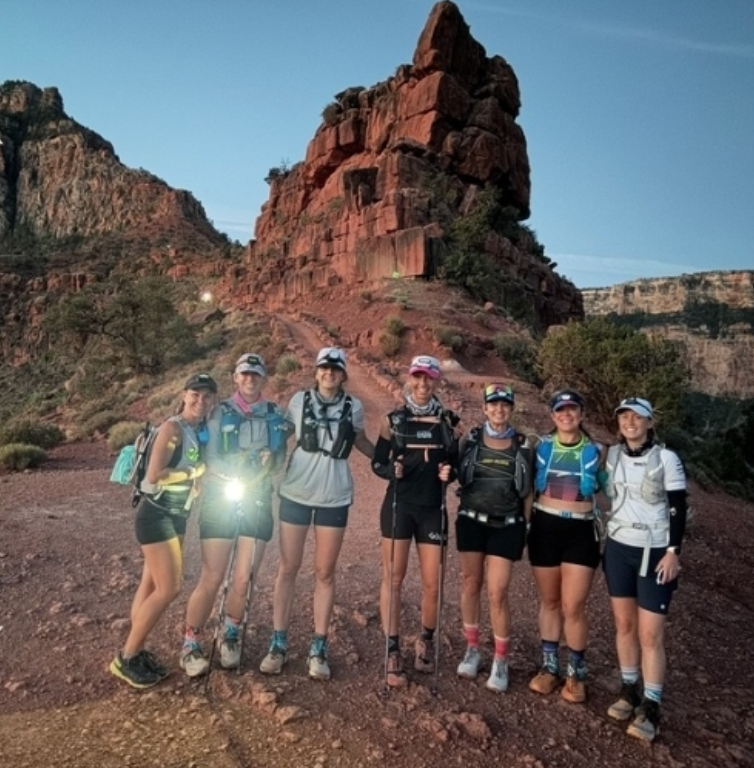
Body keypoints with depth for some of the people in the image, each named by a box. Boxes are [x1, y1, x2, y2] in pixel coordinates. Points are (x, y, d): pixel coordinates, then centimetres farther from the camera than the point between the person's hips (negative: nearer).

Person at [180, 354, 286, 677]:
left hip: (257, 503, 2)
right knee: (211, 579, -1)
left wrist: (271, 460, -11)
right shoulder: (220, 413, -1)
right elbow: (211, 461, -6)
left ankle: (231, 637, 28)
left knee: (244, 580, 3)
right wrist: (237, 470, -18)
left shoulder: (275, 416, 7)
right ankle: (191, 645, 18)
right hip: (220, 502, -2)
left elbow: (281, 457, 8)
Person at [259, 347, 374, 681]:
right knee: (288, 568, 8)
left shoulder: (353, 407, -2)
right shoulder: (299, 400, -3)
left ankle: (318, 648, 18)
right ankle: (278, 644, 21)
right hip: (295, 493, 0)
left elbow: (361, 441, 16)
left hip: (334, 498, 0)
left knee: (325, 572, 7)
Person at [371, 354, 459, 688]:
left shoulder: (447, 421, 2)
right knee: (393, 578, 4)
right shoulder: (393, 420, 1)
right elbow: (377, 463, 4)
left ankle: (425, 641, 31)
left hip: (432, 508, 1)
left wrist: (449, 472, -13)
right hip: (398, 505, -1)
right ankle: (392, 652, 17)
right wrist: (392, 470, -17)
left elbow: (455, 463, 9)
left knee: (432, 583, 5)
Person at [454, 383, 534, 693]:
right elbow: (456, 476, 7)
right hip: (472, 520, 1)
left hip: (507, 525, -1)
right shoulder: (470, 439, -2)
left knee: (497, 593, -1)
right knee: (470, 583, 10)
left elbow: (527, 491, 5)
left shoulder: (523, 446, -1)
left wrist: (526, 527, 4)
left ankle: (501, 661, 18)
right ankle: (472, 649, 30)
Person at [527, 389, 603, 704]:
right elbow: (530, 487, 10)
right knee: (549, 602, 13)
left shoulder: (595, 450, -1)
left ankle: (576, 673, 20)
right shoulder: (541, 446, 1)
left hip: (580, 531, -1)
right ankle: (549, 668, 28)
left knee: (573, 607, -1)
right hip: (544, 528, 2)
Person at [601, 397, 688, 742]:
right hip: (618, 548, 4)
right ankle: (629, 690, 25)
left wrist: (673, 552, -12)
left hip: (655, 552, -4)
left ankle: (651, 707, 8)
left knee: (650, 633, -3)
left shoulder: (666, 459, -9)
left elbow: (678, 509, -8)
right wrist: (606, 538, 13)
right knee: (624, 624, 11)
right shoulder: (612, 455, 2)